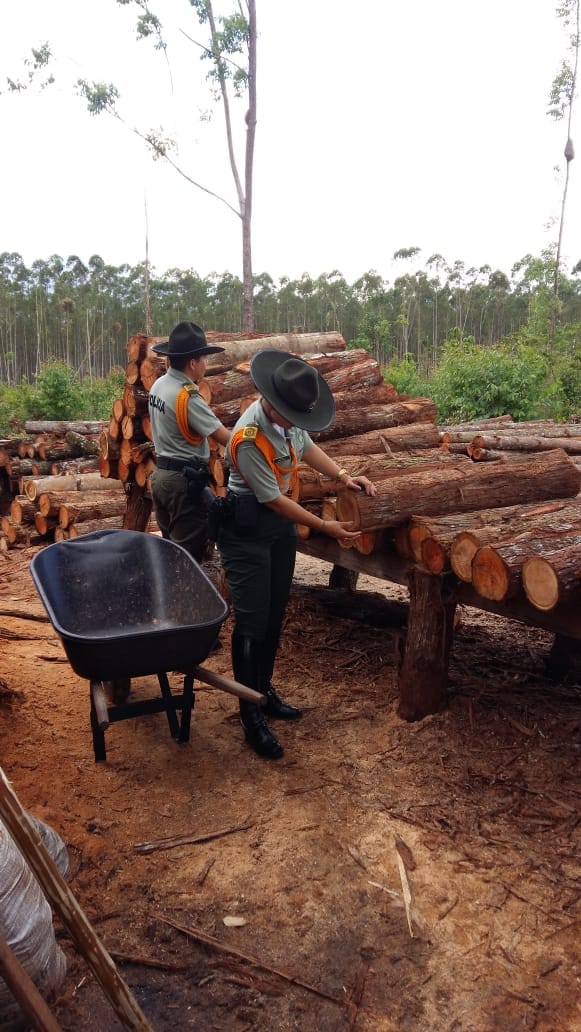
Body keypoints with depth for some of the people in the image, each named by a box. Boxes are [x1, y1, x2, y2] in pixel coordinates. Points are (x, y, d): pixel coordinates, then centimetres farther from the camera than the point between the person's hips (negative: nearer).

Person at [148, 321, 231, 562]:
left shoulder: (158, 385, 7)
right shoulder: (187, 397, -20)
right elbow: (224, 437, -20)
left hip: (161, 474, 9)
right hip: (184, 481, -9)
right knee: (189, 553, -2)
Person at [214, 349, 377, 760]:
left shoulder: (289, 417, -7)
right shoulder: (249, 437, -29)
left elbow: (307, 447, 14)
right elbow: (273, 499, -23)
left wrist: (343, 476, 1)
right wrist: (324, 526, -18)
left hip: (282, 524, 8)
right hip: (247, 530, -8)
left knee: (275, 614, 15)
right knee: (252, 621, -4)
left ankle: (264, 690, 31)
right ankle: (252, 714, 7)